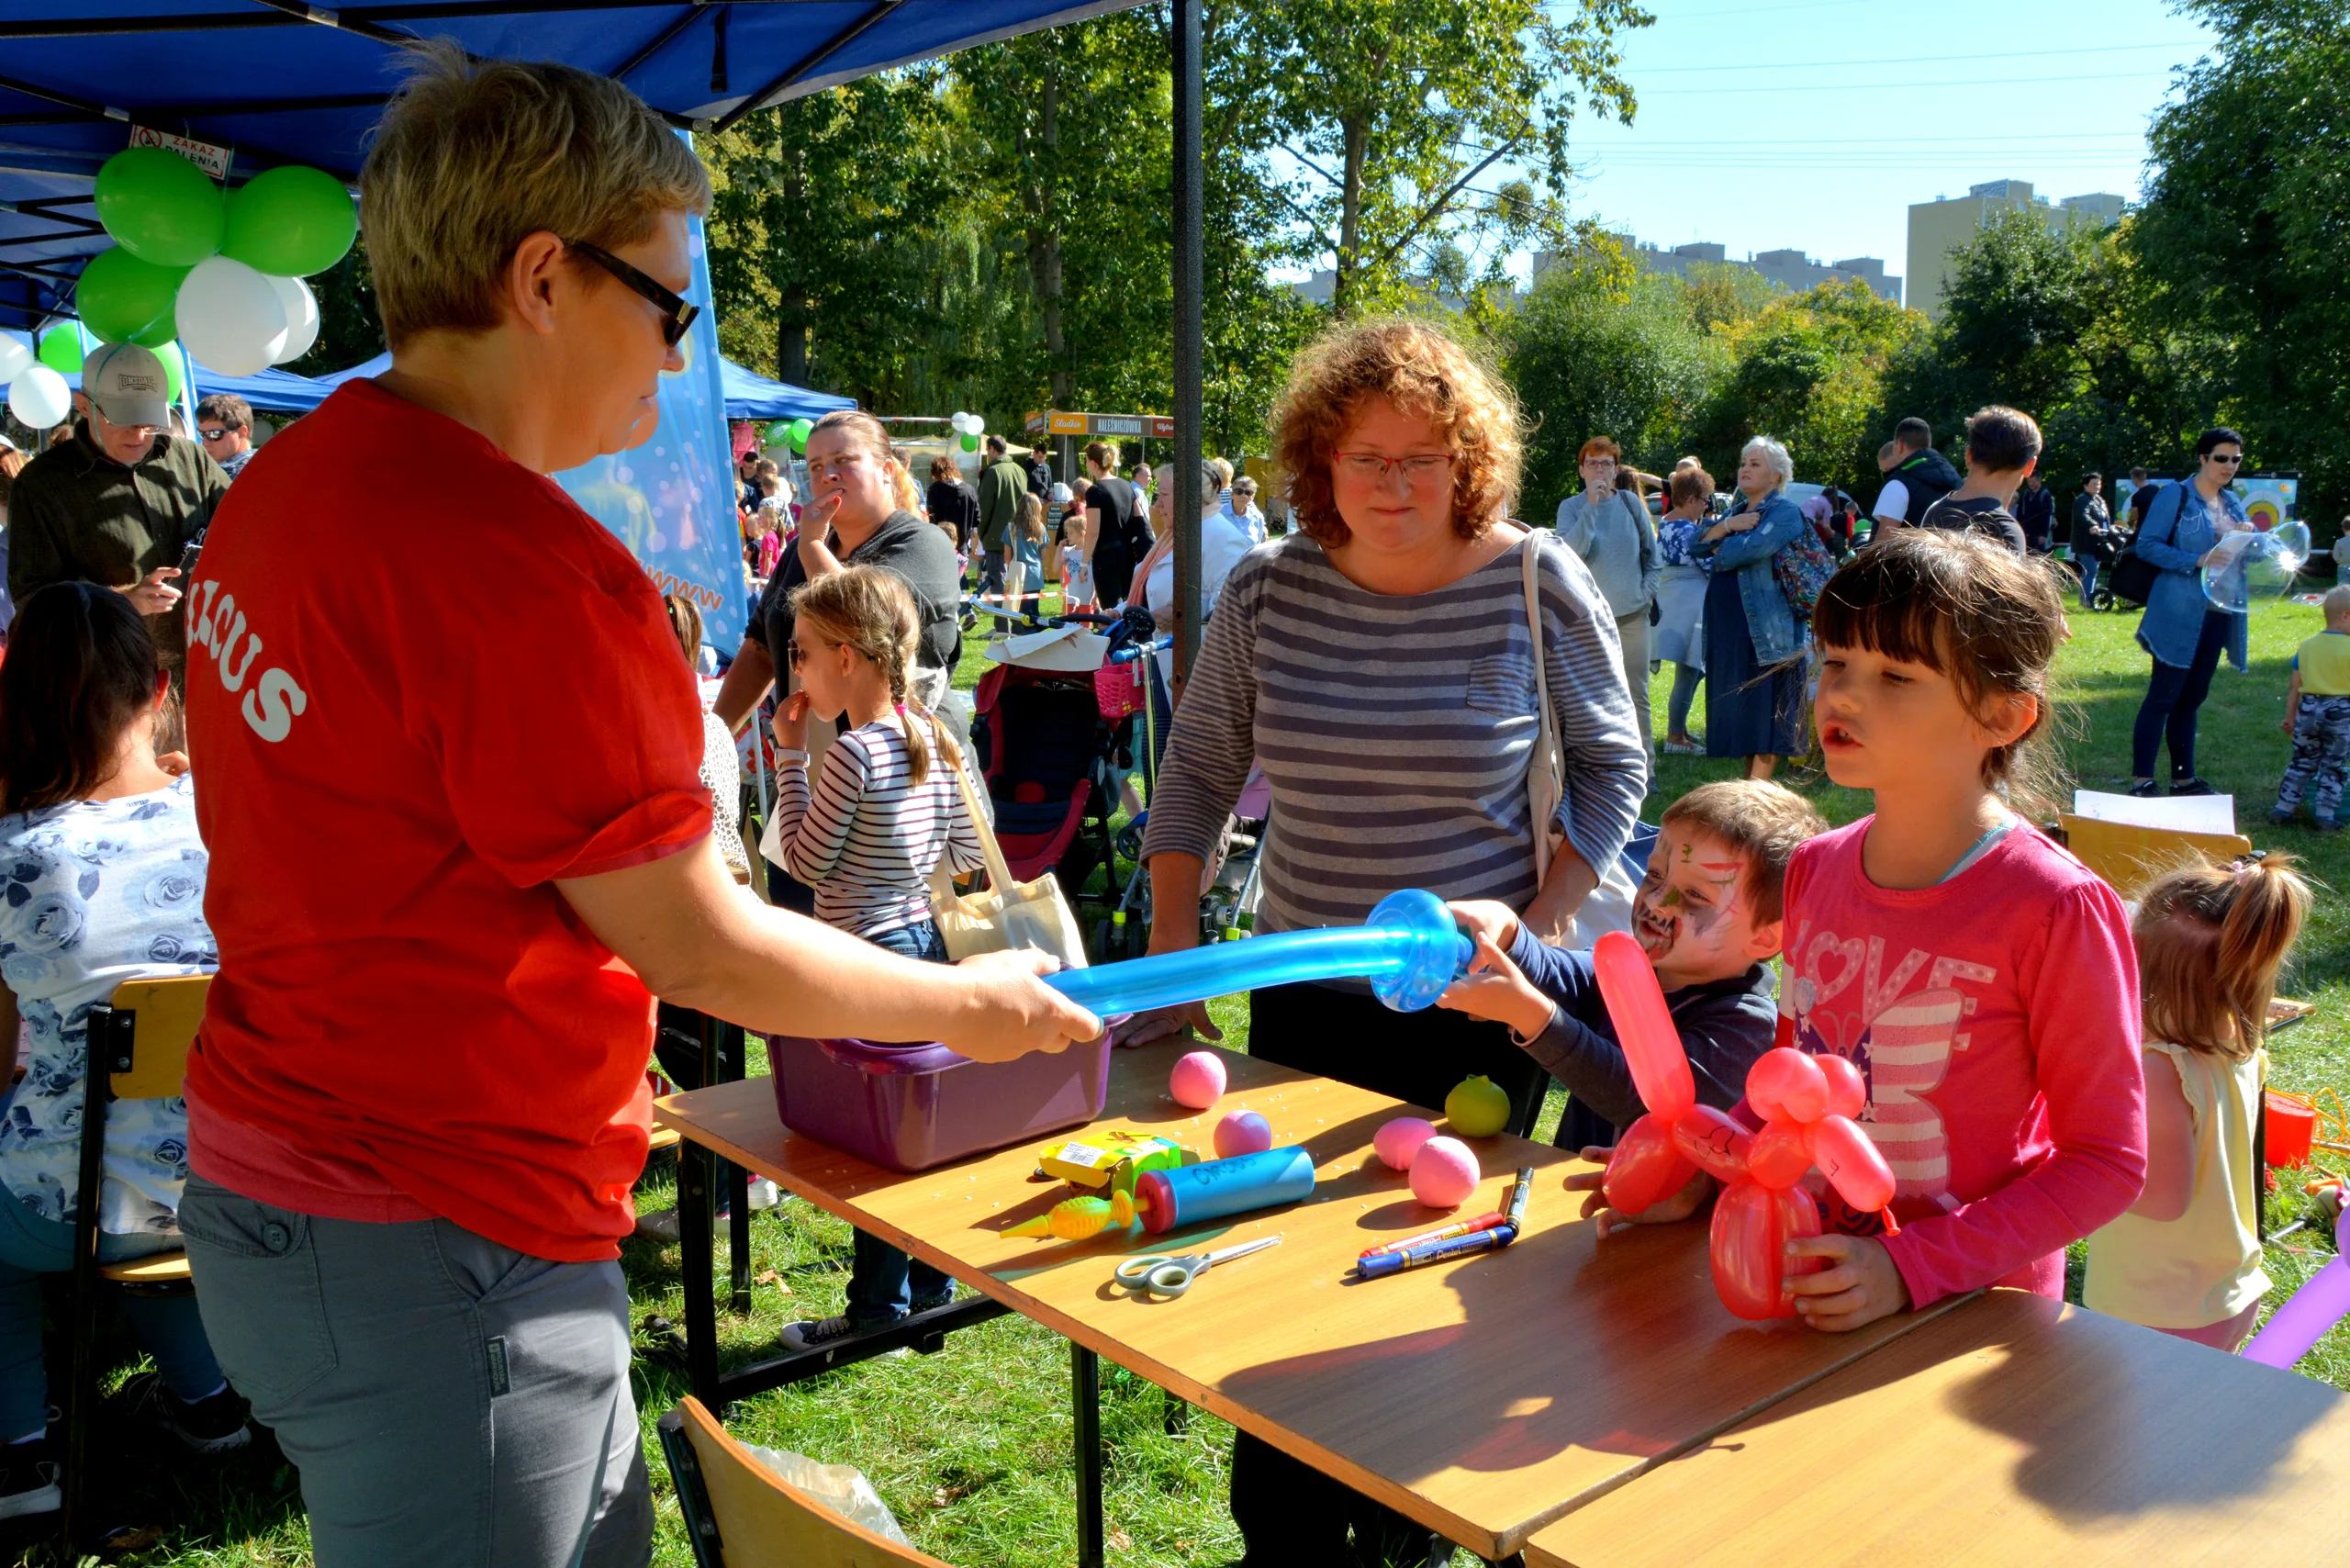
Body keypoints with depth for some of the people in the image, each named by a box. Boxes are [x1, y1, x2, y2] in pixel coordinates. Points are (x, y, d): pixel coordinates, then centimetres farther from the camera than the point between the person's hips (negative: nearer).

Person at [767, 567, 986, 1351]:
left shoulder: (852, 754, -20)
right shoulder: (933, 738, 4)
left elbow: (804, 860, -11)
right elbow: (968, 854, 10)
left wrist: (790, 755, -8)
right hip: (926, 941, 8)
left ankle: (878, 1306, 15)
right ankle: (931, 1280, 31)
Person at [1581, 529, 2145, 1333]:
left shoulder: (2055, 910, -17)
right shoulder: (1815, 870, 0)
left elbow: (2105, 1161, -12)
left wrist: (1909, 1268, -21)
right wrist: (1698, 1176, -2)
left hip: (1973, 1309, -2)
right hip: (1812, 1288, 2)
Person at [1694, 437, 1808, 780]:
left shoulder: (1784, 512, -5)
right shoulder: (1737, 511, 20)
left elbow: (1751, 548, -21)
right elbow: (1696, 546, 7)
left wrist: (1720, 549, -1)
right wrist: (1726, 526, -9)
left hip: (1765, 627, -8)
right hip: (1728, 626, 8)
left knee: (1765, 706, -6)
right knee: (1740, 704, 9)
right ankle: (1749, 782, 16)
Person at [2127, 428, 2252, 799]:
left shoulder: (2234, 503, 15)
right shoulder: (2176, 495, -5)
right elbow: (2146, 545, -12)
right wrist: (2196, 561, -20)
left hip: (2218, 614, 7)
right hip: (2179, 614, -7)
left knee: (2192, 697, 12)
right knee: (2163, 696, -6)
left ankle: (2183, 778, 19)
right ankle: (2141, 781, -4)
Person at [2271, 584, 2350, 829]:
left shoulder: (2306, 646, 2)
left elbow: (2294, 687, 6)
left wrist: (2290, 717, 13)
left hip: (2308, 710, 4)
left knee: (2302, 762, 15)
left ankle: (2284, 808, 15)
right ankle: (2325, 815, 6)